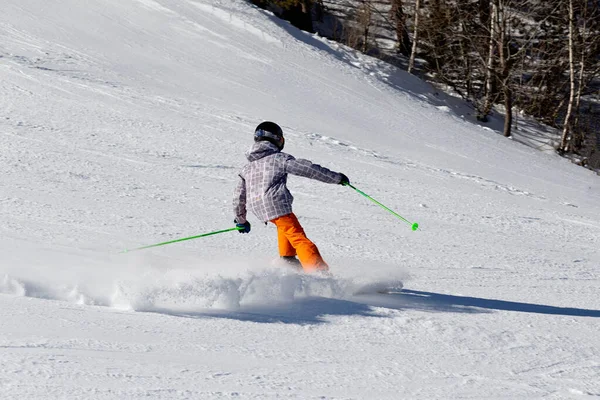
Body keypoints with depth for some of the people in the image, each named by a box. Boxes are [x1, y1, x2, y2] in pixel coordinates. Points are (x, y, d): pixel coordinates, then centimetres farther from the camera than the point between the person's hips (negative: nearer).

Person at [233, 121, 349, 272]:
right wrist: (336, 177, 4)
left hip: (258, 209, 7)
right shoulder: (279, 158, 4)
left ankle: (287, 259, 33)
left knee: (284, 226, 35)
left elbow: (239, 196, 25)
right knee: (299, 237, -11)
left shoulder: (247, 168, 22)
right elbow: (308, 169, -2)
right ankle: (319, 271, -23)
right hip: (277, 205, -7)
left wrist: (240, 220, 39)